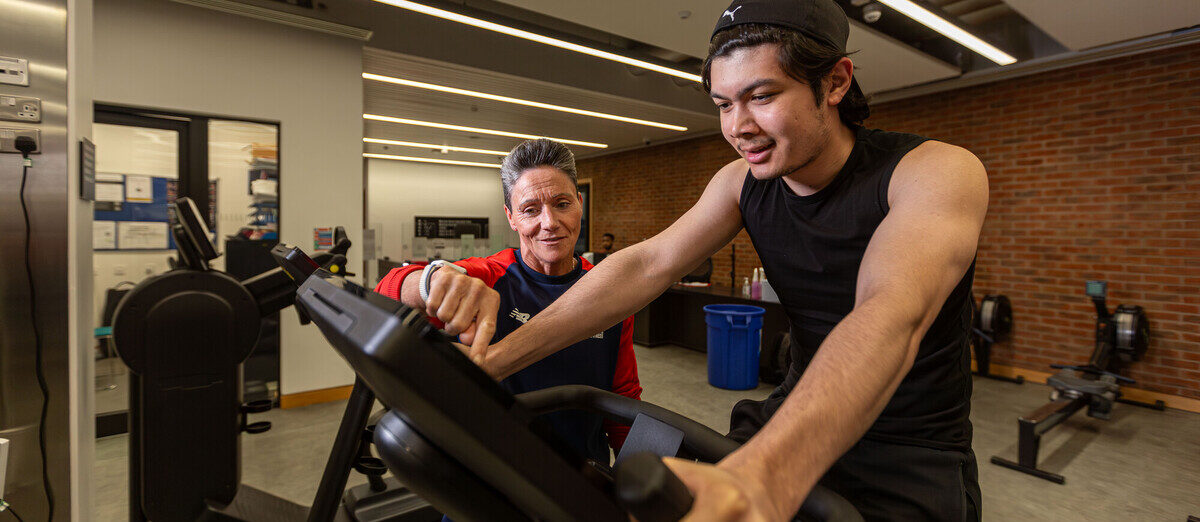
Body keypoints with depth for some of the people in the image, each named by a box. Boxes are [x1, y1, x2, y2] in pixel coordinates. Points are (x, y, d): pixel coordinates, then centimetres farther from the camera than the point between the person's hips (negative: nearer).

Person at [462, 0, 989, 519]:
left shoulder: (935, 170, -18)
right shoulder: (742, 182, -4)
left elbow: (893, 316, -37)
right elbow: (646, 264, -14)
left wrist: (760, 478, -54)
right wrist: (497, 356, -23)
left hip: (912, 458, -3)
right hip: (796, 416, 4)